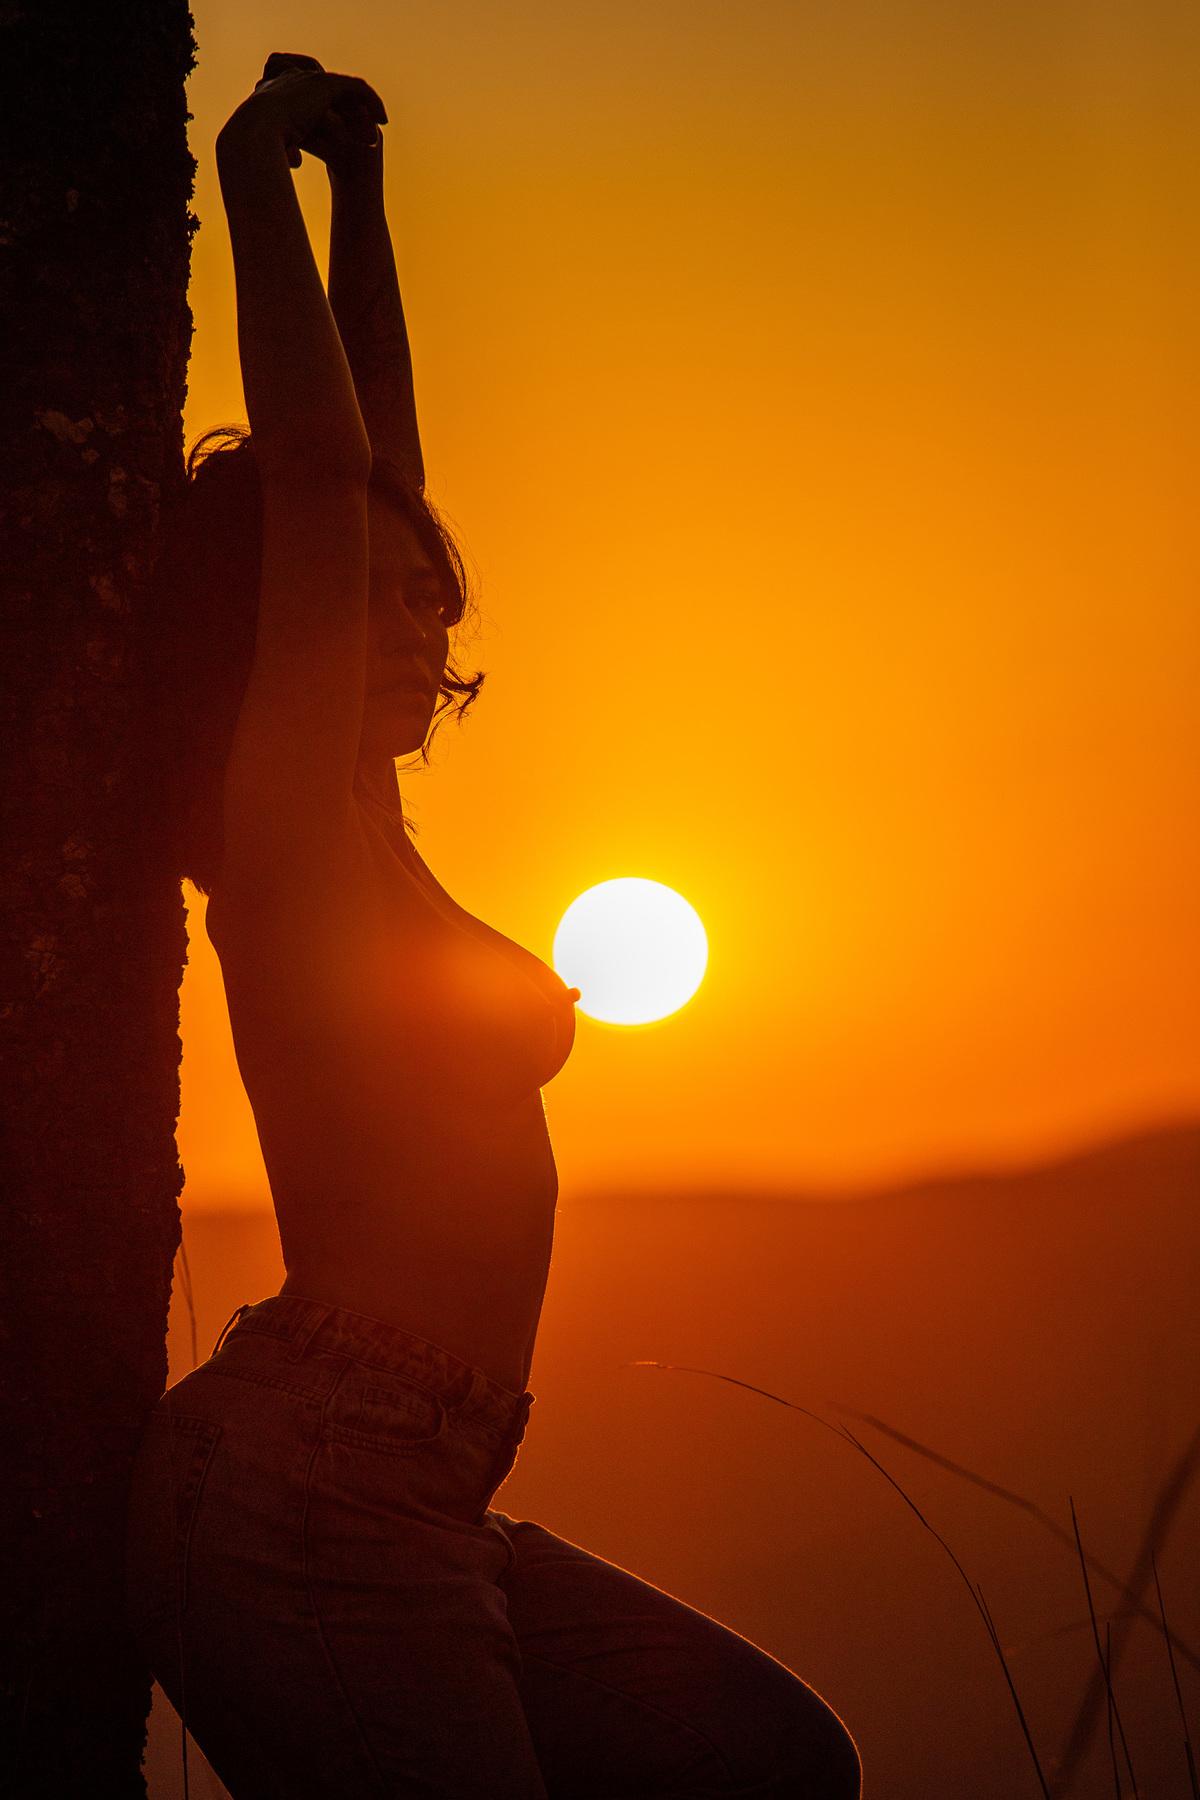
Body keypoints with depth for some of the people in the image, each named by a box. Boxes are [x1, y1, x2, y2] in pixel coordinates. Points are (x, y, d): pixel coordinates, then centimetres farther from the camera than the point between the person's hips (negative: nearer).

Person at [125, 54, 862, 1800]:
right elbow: (316, 473, -14)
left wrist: (359, 192, 22)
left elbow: (371, 464, 18)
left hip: (394, 1508, 10)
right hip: (318, 1505, -10)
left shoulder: (355, 834, 15)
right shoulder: (290, 825, -7)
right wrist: (259, 181, -3)